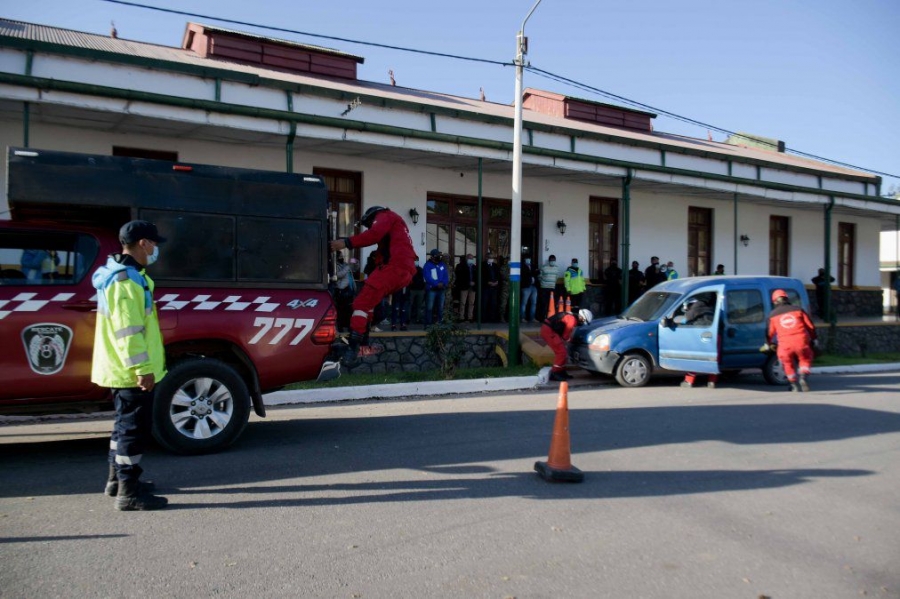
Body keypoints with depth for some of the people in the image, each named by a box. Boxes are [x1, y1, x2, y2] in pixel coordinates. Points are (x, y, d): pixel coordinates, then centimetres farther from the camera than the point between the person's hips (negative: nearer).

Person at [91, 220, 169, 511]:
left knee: (126, 424, 20)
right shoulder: (126, 280, -18)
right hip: (132, 371, -11)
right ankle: (128, 492, 2)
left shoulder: (123, 275, 16)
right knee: (134, 427, -5)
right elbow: (127, 331, -24)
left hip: (122, 370, 11)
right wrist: (143, 368, -24)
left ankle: (118, 480, 32)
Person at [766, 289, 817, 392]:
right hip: (801, 341, 0)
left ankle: (794, 385, 19)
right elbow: (810, 326, 12)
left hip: (785, 345, 0)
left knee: (788, 364, 19)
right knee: (805, 359, 22)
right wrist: (813, 338, 25)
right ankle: (803, 378, 0)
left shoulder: (773, 315, 10)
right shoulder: (798, 310, 11)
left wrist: (768, 344, 33)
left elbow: (770, 332, 17)